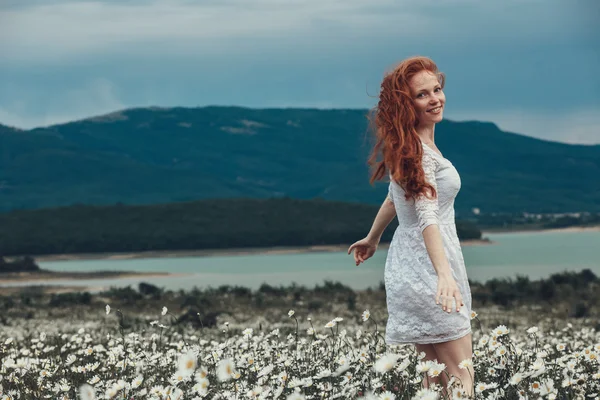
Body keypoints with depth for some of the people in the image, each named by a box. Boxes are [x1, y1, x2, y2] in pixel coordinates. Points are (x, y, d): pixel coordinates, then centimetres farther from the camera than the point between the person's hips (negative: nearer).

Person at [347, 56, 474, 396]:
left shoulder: (411, 145, 12)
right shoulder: (419, 151, -18)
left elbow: (395, 198, 25)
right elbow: (427, 216, -30)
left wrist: (372, 240, 39)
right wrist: (444, 274, -42)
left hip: (409, 263, 10)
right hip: (428, 268, -10)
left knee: (434, 374, 13)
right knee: (460, 377, -8)